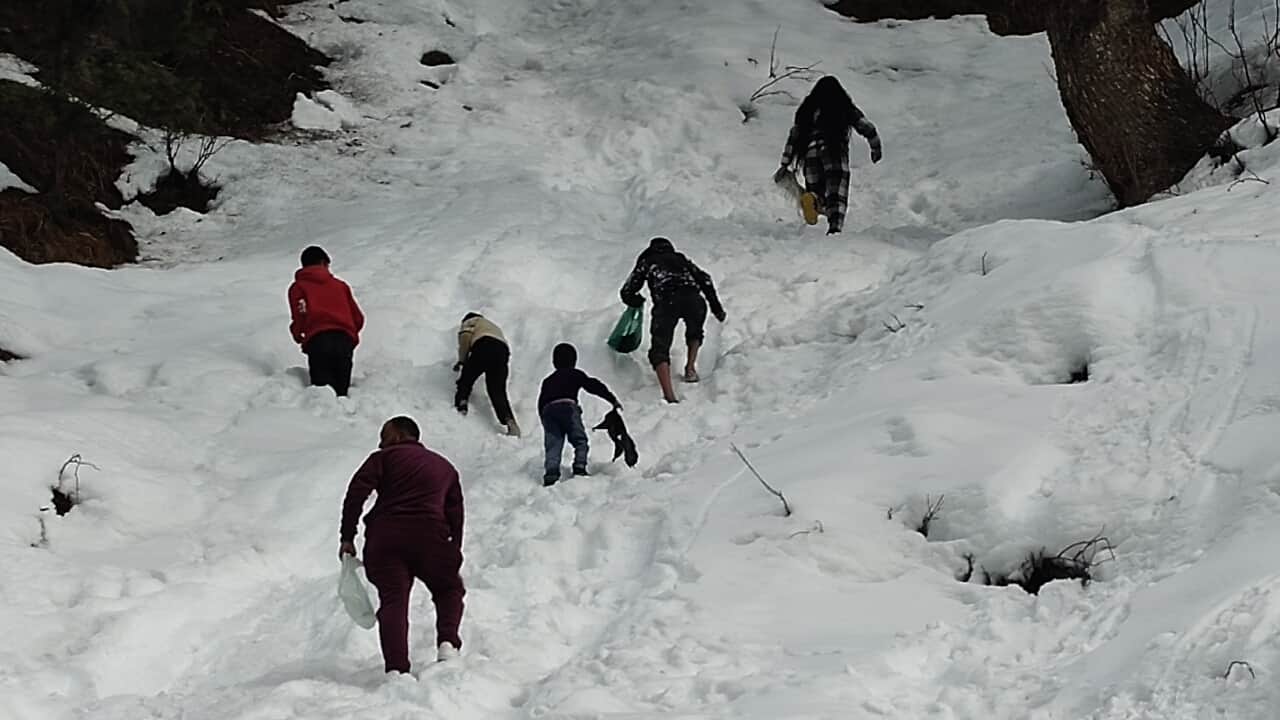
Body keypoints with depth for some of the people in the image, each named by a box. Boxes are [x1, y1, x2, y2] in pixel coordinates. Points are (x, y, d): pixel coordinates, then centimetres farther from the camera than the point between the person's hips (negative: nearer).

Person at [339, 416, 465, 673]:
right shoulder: (445, 467, 25)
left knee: (392, 600, -1)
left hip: (384, 538, -2)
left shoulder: (384, 458, 13)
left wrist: (347, 537, -2)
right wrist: (454, 554, 20)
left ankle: (396, 668, -17)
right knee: (449, 589, 21)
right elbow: (456, 515, 19)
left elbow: (356, 492, -2)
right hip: (430, 535, 2)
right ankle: (447, 642, -4)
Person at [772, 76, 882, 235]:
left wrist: (785, 165, 19)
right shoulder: (845, 107, 14)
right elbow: (867, 128, 15)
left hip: (810, 151, 2)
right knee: (837, 194, -8)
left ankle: (814, 198, -25)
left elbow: (793, 137, 17)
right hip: (835, 151, -2)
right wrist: (876, 148, 32)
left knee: (817, 190, 12)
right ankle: (834, 228, -32)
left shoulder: (807, 109, 20)